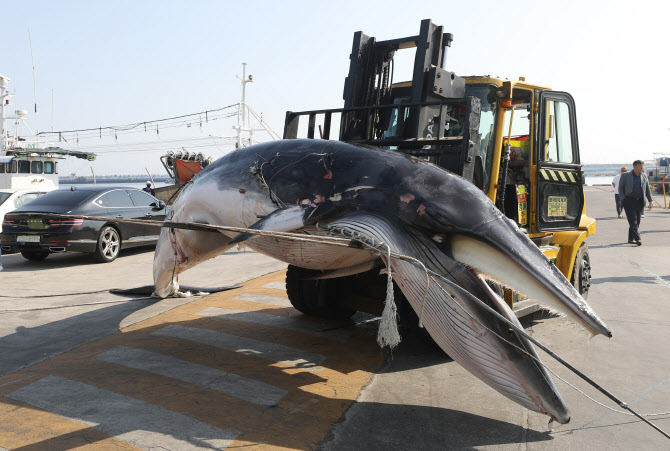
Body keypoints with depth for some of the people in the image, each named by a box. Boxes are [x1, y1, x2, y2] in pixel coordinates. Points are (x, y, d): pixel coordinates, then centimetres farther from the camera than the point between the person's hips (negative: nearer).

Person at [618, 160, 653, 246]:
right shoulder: (625, 176, 0)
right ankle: (637, 239, -20)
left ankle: (631, 239, 15)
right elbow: (620, 188, 3)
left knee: (637, 221, 5)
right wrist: (623, 199, -6)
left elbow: (647, 189, 16)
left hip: (639, 201, 4)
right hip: (629, 201, -4)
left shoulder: (644, 176, 10)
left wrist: (650, 200, 10)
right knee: (633, 220, -13)